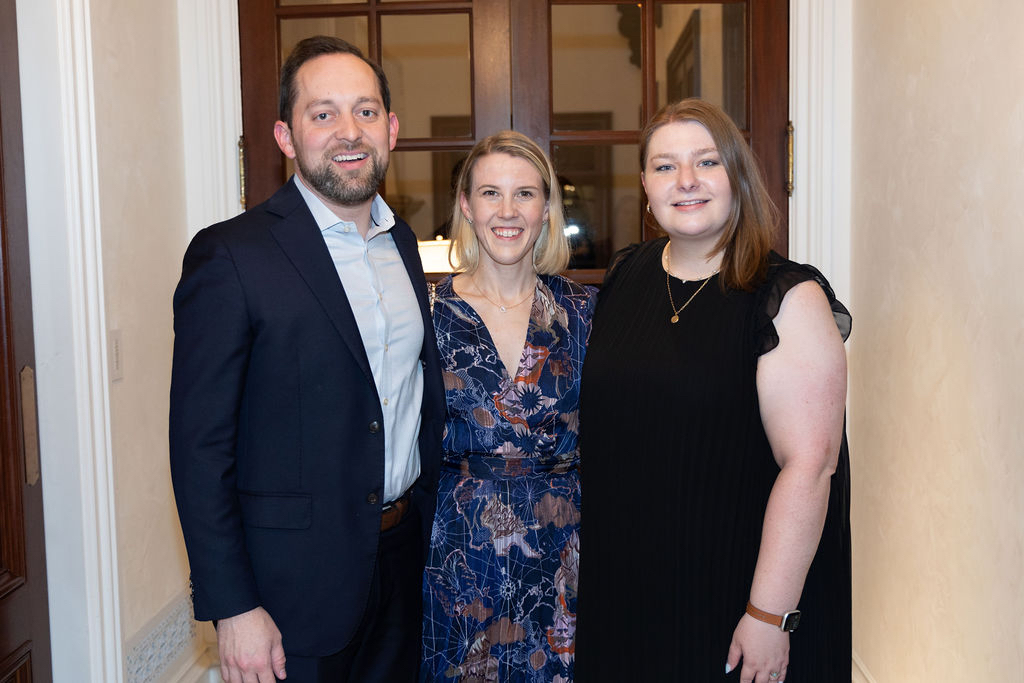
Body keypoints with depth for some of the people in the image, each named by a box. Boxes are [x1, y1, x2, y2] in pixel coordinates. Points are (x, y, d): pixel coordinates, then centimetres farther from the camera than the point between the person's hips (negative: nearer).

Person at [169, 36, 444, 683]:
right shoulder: (230, 256, -15)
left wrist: (433, 525, 12)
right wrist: (232, 609, -16)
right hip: (299, 580, -6)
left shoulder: (402, 241, 6)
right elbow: (200, 448, -15)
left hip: (408, 555, 6)